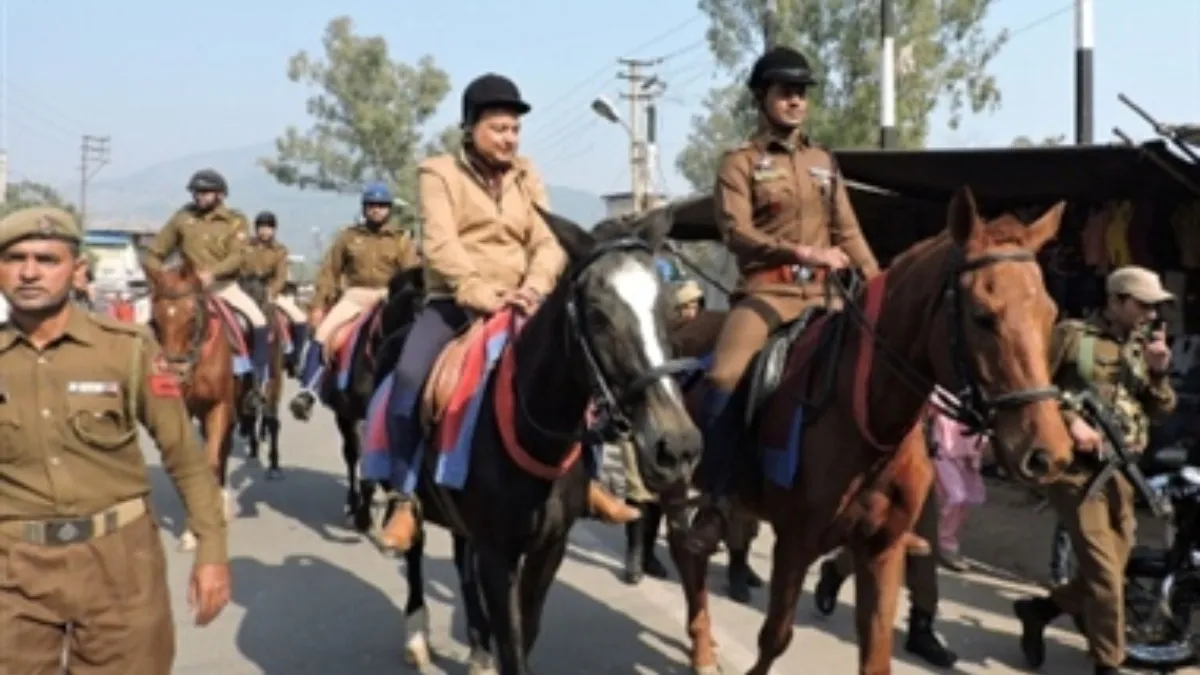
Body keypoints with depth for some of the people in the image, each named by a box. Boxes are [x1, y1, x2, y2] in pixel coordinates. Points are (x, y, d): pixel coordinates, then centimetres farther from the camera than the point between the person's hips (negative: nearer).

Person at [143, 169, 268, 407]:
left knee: (259, 323, -22)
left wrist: (213, 273, -29)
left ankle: (256, 382, -9)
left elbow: (237, 256, -12)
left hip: (224, 286, -2)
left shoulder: (235, 220, 2)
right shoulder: (182, 218, 6)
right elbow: (155, 252, 9)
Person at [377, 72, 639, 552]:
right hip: (454, 302, -4)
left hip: (518, 304, 4)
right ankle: (407, 499, -17)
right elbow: (440, 244, -14)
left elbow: (549, 242, 2)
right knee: (410, 377, -29)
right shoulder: (439, 172, 0)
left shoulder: (527, 176, 13)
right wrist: (480, 293, -28)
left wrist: (535, 286, -18)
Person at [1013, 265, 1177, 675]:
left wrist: (1159, 373, -5)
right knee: (1104, 571, -7)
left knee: (1108, 570, 10)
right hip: (1078, 467, -7)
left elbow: (1162, 411, 12)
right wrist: (1070, 421, -20)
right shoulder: (1072, 335, -5)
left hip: (1121, 471, 7)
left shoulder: (1143, 346, 13)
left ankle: (1039, 610, 31)